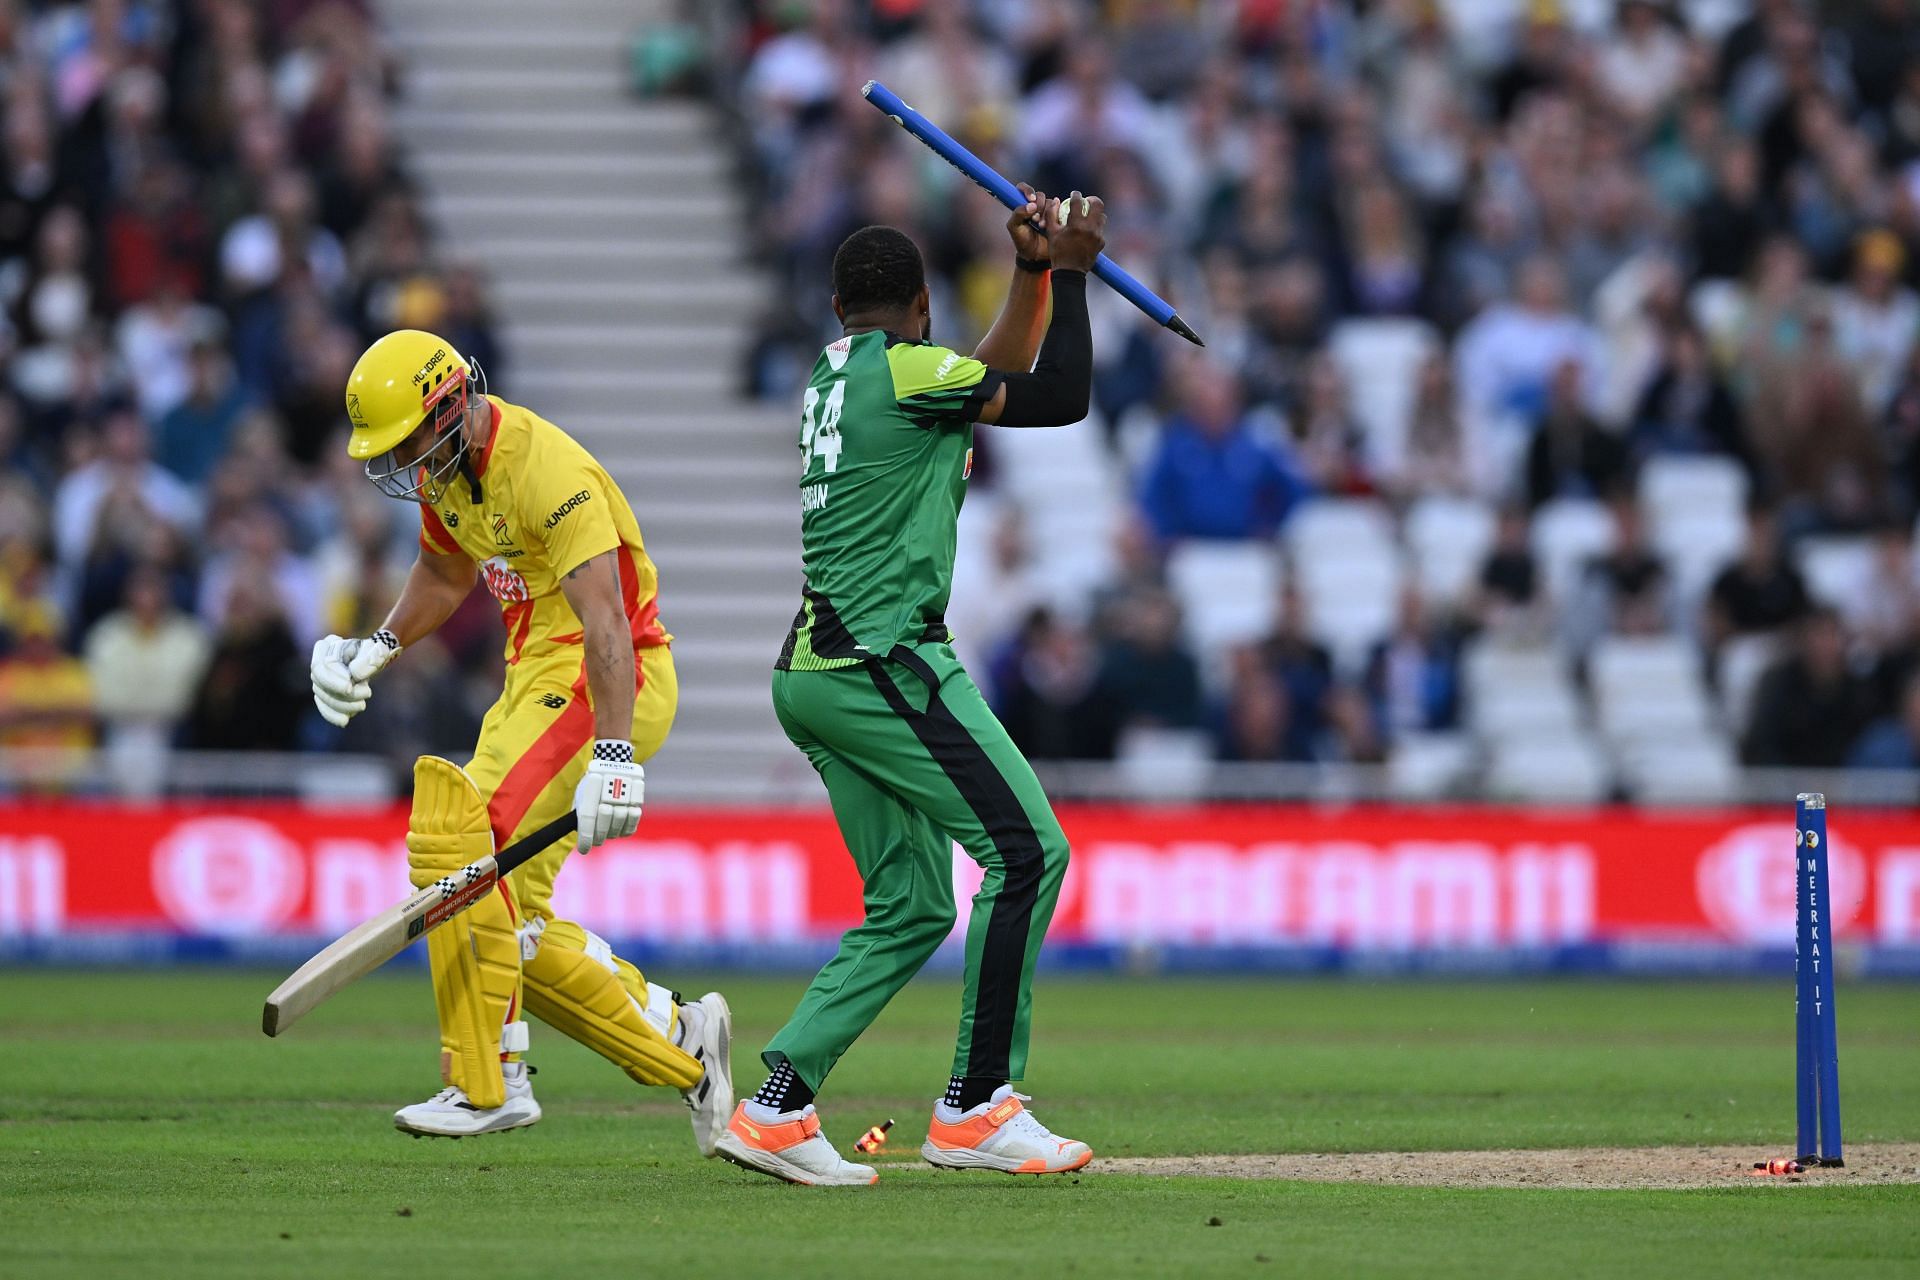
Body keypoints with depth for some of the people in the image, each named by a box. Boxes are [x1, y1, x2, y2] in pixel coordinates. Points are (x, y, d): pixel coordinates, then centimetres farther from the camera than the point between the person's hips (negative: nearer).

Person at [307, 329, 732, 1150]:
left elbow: (605, 618, -32)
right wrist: (375, 650, 12)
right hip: (535, 676, 10)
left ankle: (488, 1082, -20)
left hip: (606, 681, -10)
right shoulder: (444, 465, 7)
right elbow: (445, 572, 28)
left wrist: (615, 758, -41)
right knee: (505, 916, 5)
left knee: (459, 843, -23)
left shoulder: (543, 470, -23)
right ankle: (676, 1038, 10)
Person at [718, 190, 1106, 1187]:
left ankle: (776, 1107, 1)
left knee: (911, 904, 10)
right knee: (1026, 850, -8)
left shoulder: (833, 378, 20)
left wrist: (1033, 274, 21)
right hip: (885, 659, -9)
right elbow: (1060, 397, -3)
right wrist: (1070, 272, 6)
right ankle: (975, 1109, -10)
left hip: (816, 676, 9)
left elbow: (988, 386, 29)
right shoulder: (904, 370, -6)